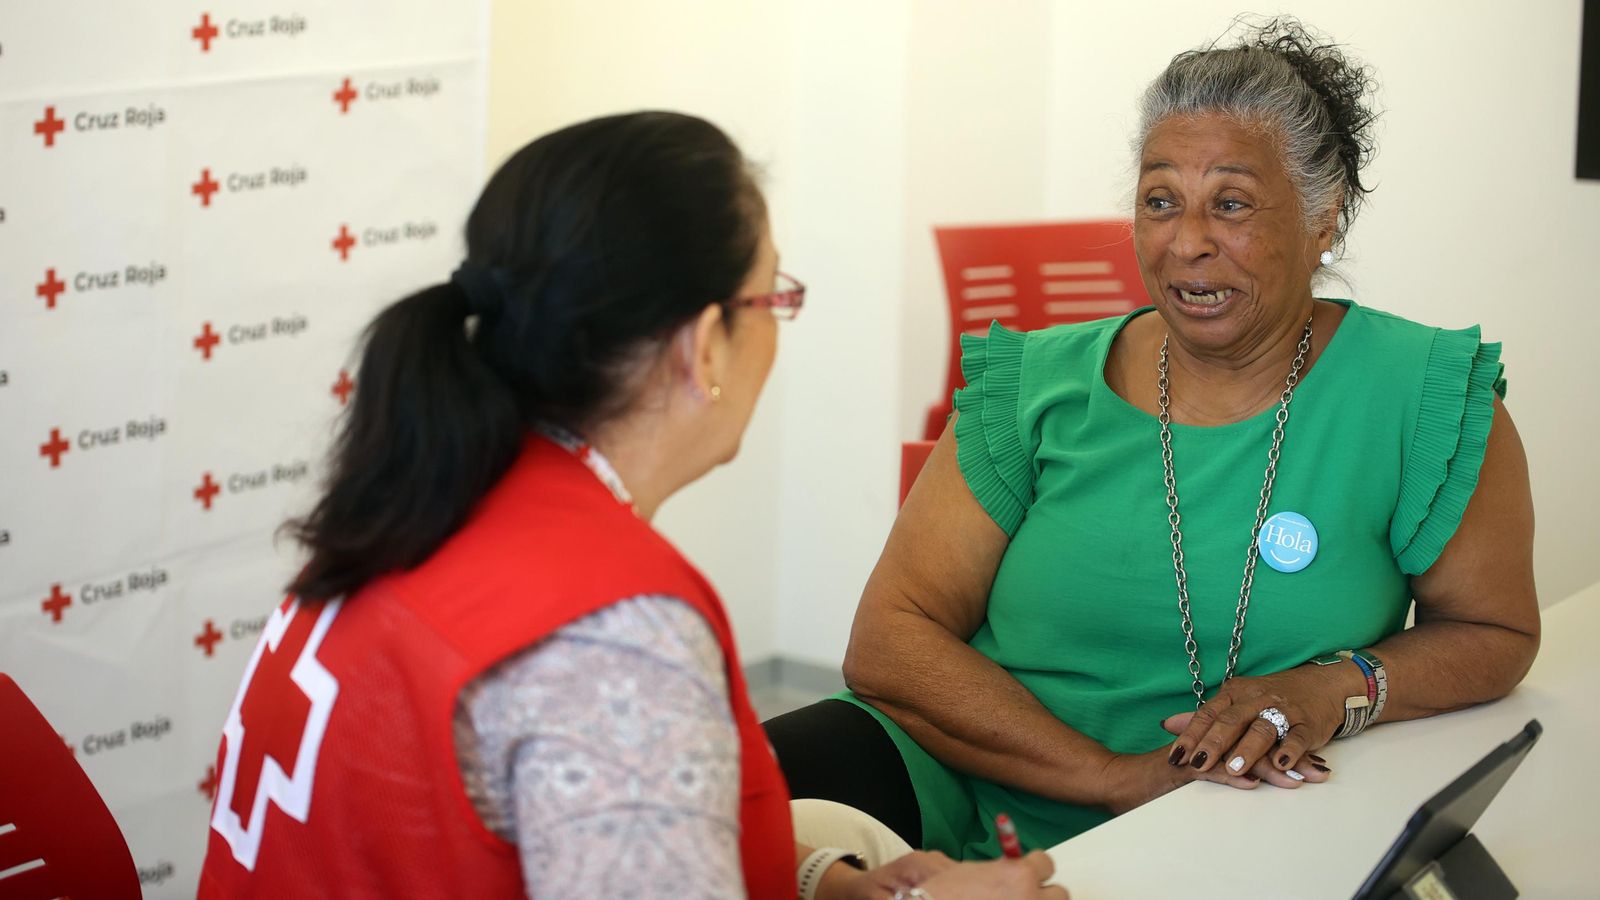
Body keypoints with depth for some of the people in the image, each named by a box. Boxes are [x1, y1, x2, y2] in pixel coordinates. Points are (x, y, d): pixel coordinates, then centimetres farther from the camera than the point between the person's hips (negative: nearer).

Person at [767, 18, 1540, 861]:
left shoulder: (1425, 400, -2)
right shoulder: (1039, 389, 3)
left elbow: (1495, 631, 11)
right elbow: (890, 640, -2)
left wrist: (1339, 689, -11)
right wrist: (1117, 775, -15)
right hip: (968, 804, -1)